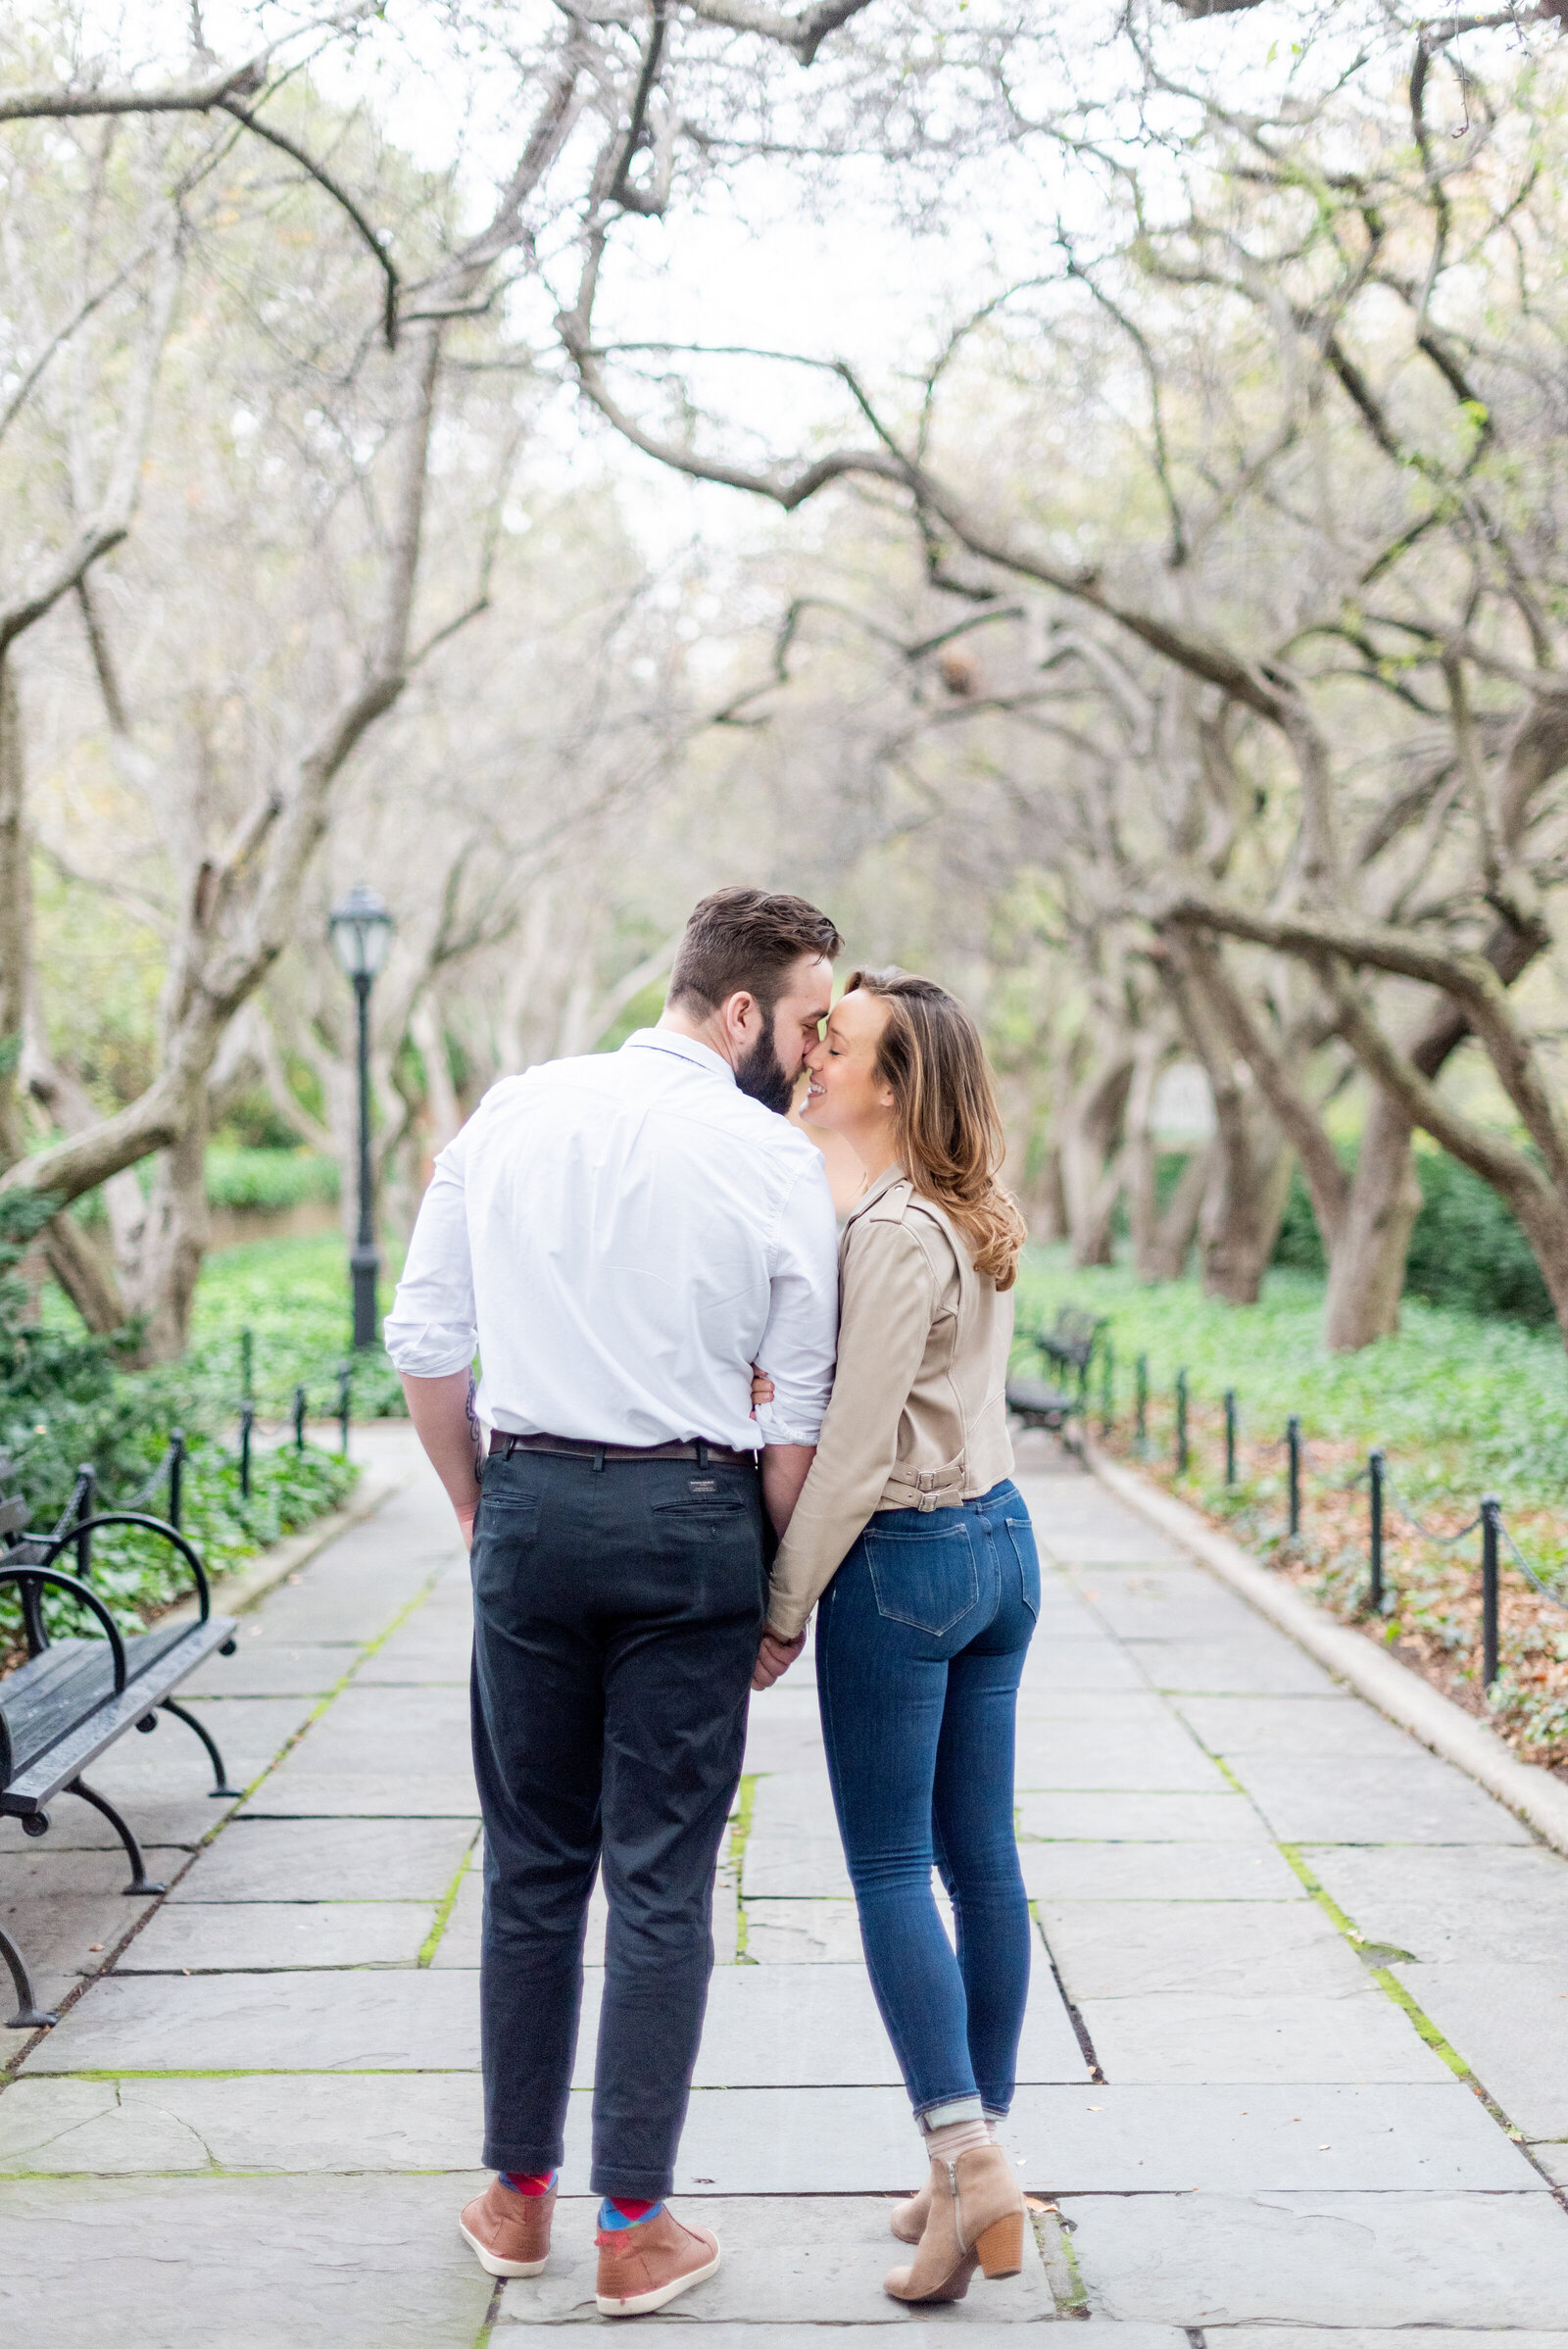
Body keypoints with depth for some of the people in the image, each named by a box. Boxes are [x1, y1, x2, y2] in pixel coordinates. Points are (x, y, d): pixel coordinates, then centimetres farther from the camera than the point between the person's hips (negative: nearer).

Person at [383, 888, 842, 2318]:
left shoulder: (513, 1111, 5)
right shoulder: (777, 1162, -5)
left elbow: (426, 1337, 6)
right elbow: (798, 1418, -3)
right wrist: (778, 1590, 8)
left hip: (530, 1506, 3)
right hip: (690, 1517, -3)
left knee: (533, 1868, 14)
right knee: (662, 1882, 5)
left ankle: (518, 2197, 26)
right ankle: (635, 2229, 12)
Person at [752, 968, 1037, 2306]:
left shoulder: (893, 1235, -18)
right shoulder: (976, 1222, 9)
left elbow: (855, 1454, -18)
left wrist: (784, 1608, -11)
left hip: (906, 1558, -9)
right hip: (1001, 1538, 9)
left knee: (889, 1869, -1)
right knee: (981, 1856, 11)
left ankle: (968, 2158, -5)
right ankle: (979, 2158, 18)